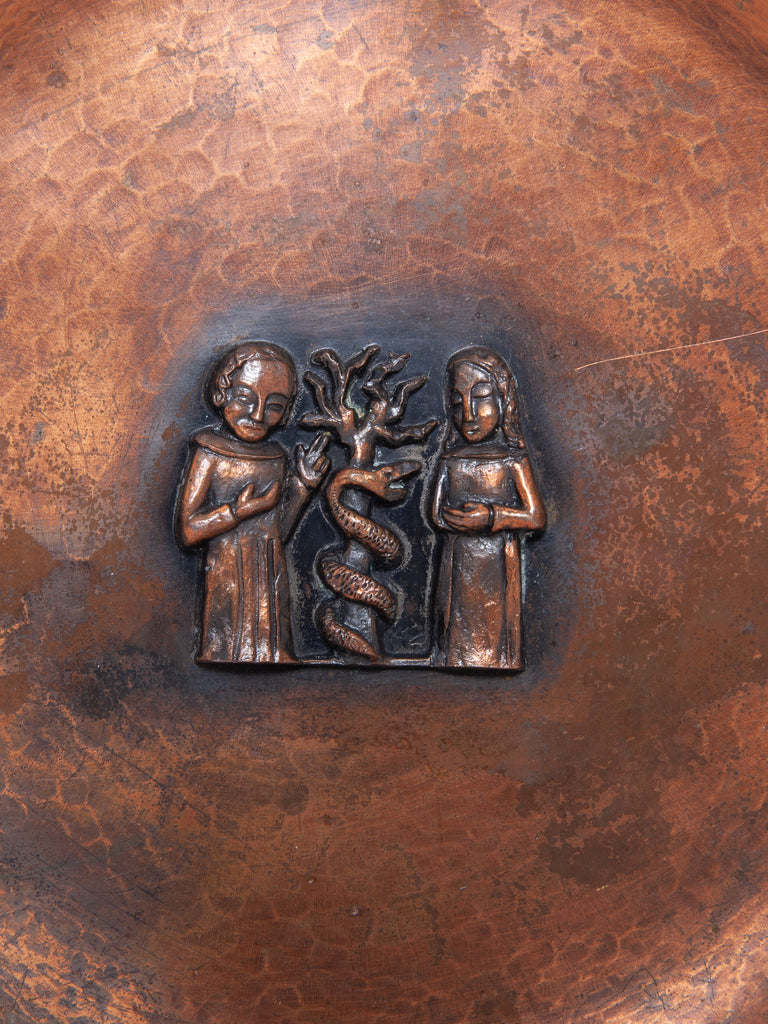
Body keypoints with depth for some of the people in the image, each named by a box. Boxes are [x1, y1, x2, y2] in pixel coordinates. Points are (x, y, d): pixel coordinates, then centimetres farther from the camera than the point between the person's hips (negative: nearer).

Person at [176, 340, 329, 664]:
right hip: (228, 578, -5)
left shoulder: (276, 458, 7)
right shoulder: (209, 453, -10)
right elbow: (188, 531, -14)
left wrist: (303, 482, 3)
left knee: (273, 651, 12)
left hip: (272, 581, 5)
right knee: (226, 650, 1)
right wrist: (243, 509, -19)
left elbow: (278, 532, 8)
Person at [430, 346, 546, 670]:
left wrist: (493, 518, -18)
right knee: (458, 632, 6)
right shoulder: (449, 461, 4)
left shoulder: (513, 461, -3)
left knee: (495, 626, 2)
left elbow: (537, 518, -8)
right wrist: (469, 521, -14)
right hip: (458, 566, 2)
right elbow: (436, 514, 2)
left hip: (498, 566, -2)